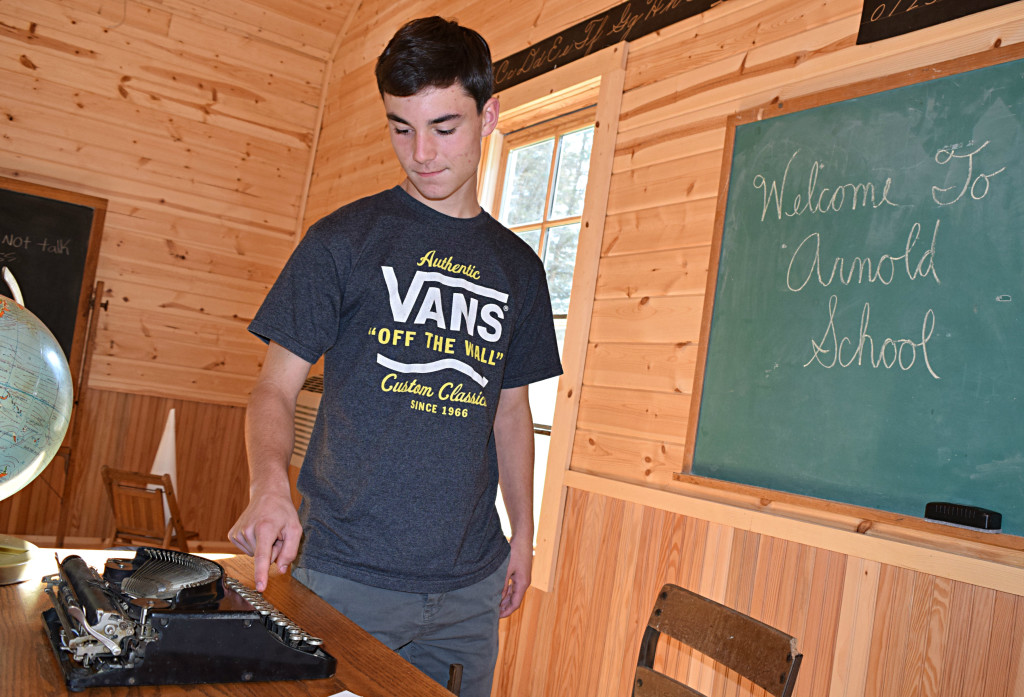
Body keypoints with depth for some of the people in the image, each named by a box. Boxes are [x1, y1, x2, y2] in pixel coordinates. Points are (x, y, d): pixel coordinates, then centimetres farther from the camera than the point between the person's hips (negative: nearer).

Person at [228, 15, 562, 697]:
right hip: (346, 573, -3)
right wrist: (270, 484, -22)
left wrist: (523, 532, 11)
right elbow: (276, 388, -3)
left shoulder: (519, 268, 8)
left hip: (470, 584, 4)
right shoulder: (345, 239, -3)